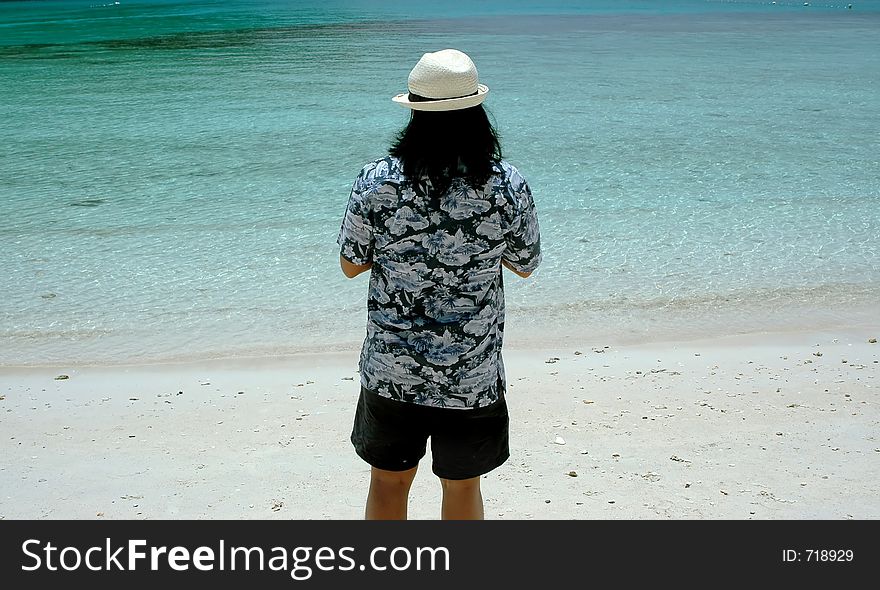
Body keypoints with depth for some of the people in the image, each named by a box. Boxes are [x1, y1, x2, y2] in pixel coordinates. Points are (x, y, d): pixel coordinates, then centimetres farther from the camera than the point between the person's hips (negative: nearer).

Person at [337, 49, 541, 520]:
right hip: (473, 375, 0)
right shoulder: (508, 186, -12)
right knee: (462, 485, 20)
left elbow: (350, 265, -1)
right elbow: (525, 266, 3)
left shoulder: (376, 181, -13)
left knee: (388, 480, 20)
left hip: (391, 371, 0)